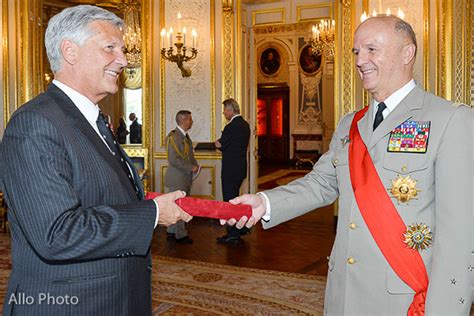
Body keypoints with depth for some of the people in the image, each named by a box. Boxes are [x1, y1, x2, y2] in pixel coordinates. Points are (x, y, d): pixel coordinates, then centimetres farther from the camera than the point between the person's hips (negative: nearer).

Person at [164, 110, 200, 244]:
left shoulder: (185, 135, 12)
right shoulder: (173, 137, -17)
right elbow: (174, 159, -24)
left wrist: (195, 165, 5)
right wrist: (191, 168, -19)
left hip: (186, 178, 9)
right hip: (177, 179, -9)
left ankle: (171, 231, 27)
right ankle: (180, 235, 10)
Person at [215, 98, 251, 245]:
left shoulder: (231, 127, -20)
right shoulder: (245, 124, 10)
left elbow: (220, 145, -13)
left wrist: (218, 143, 7)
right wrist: (222, 143, 6)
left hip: (231, 169, -9)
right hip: (240, 168, 9)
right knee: (234, 198, 22)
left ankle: (233, 235, 6)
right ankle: (242, 227, 30)